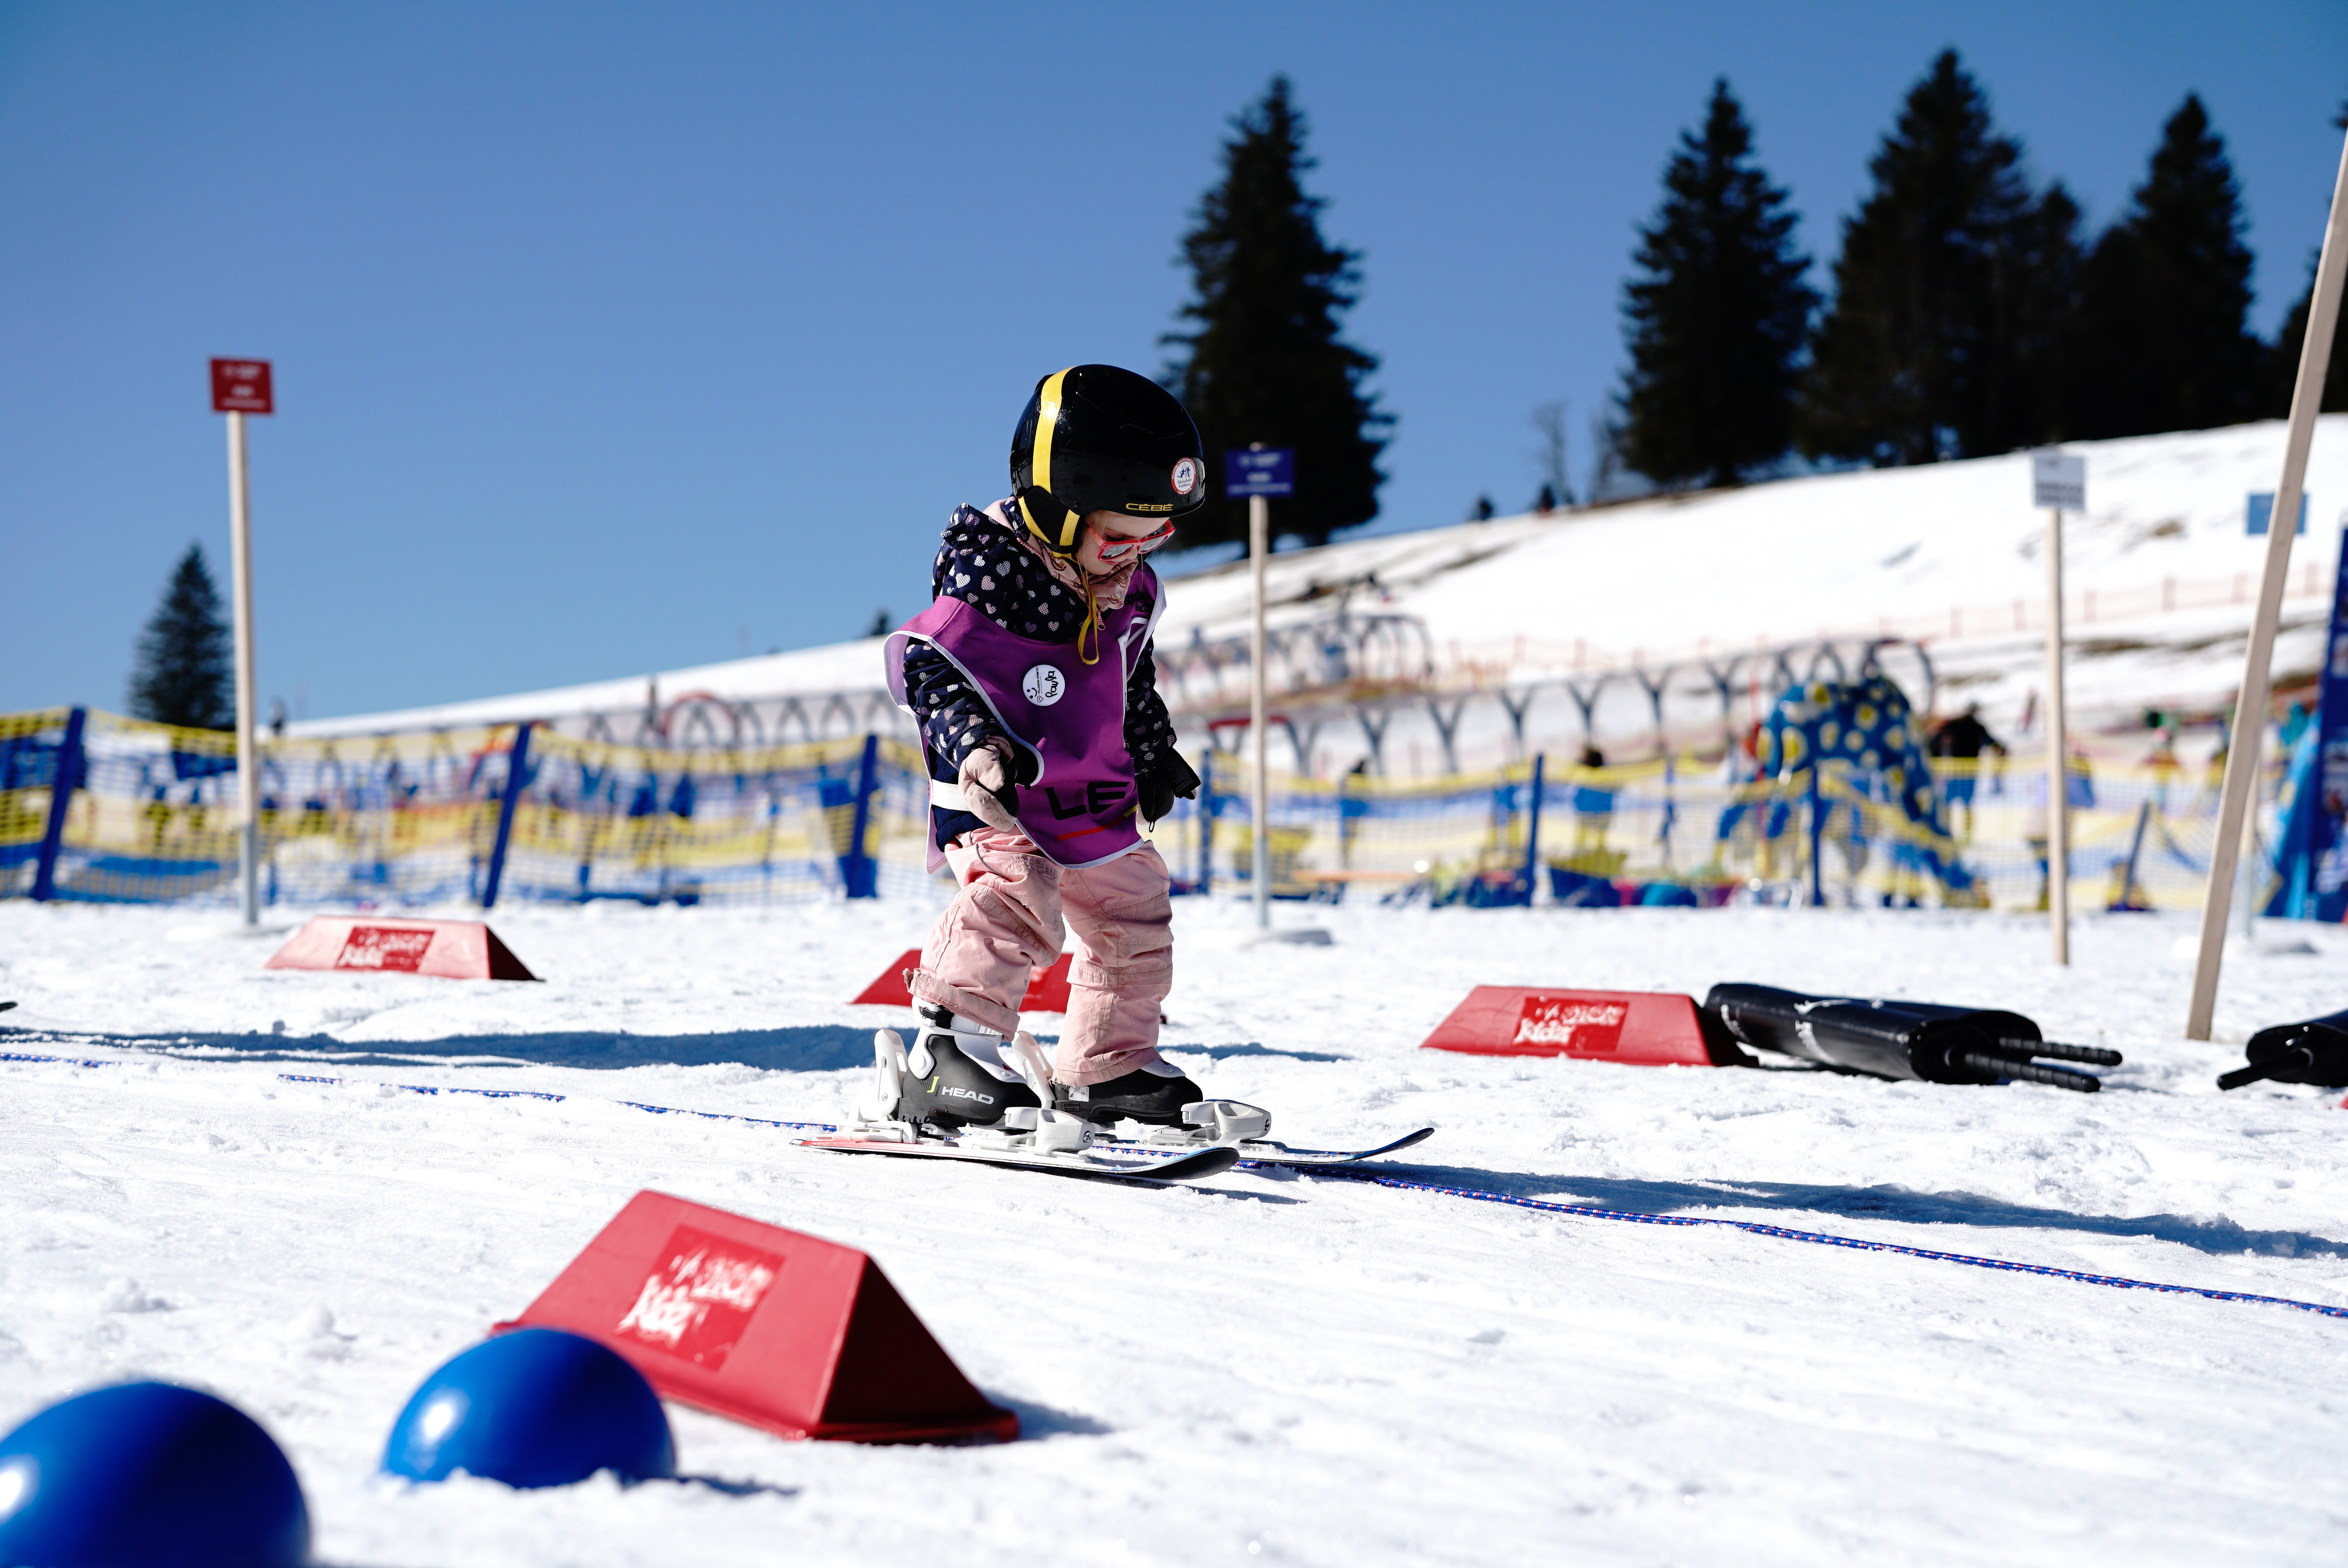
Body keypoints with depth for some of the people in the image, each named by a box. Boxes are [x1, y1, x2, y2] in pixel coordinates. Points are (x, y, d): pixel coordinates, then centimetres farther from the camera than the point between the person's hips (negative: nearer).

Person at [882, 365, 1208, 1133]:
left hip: (1097, 798, 8)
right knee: (1017, 894, -31)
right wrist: (975, 742, -37)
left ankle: (1106, 1068, 33)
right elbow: (926, 665, -23)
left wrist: (1154, 753, 27)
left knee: (1133, 915, 16)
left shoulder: (1129, 592, 4)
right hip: (994, 794, -8)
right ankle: (947, 1054, -32)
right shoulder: (988, 579, -21)